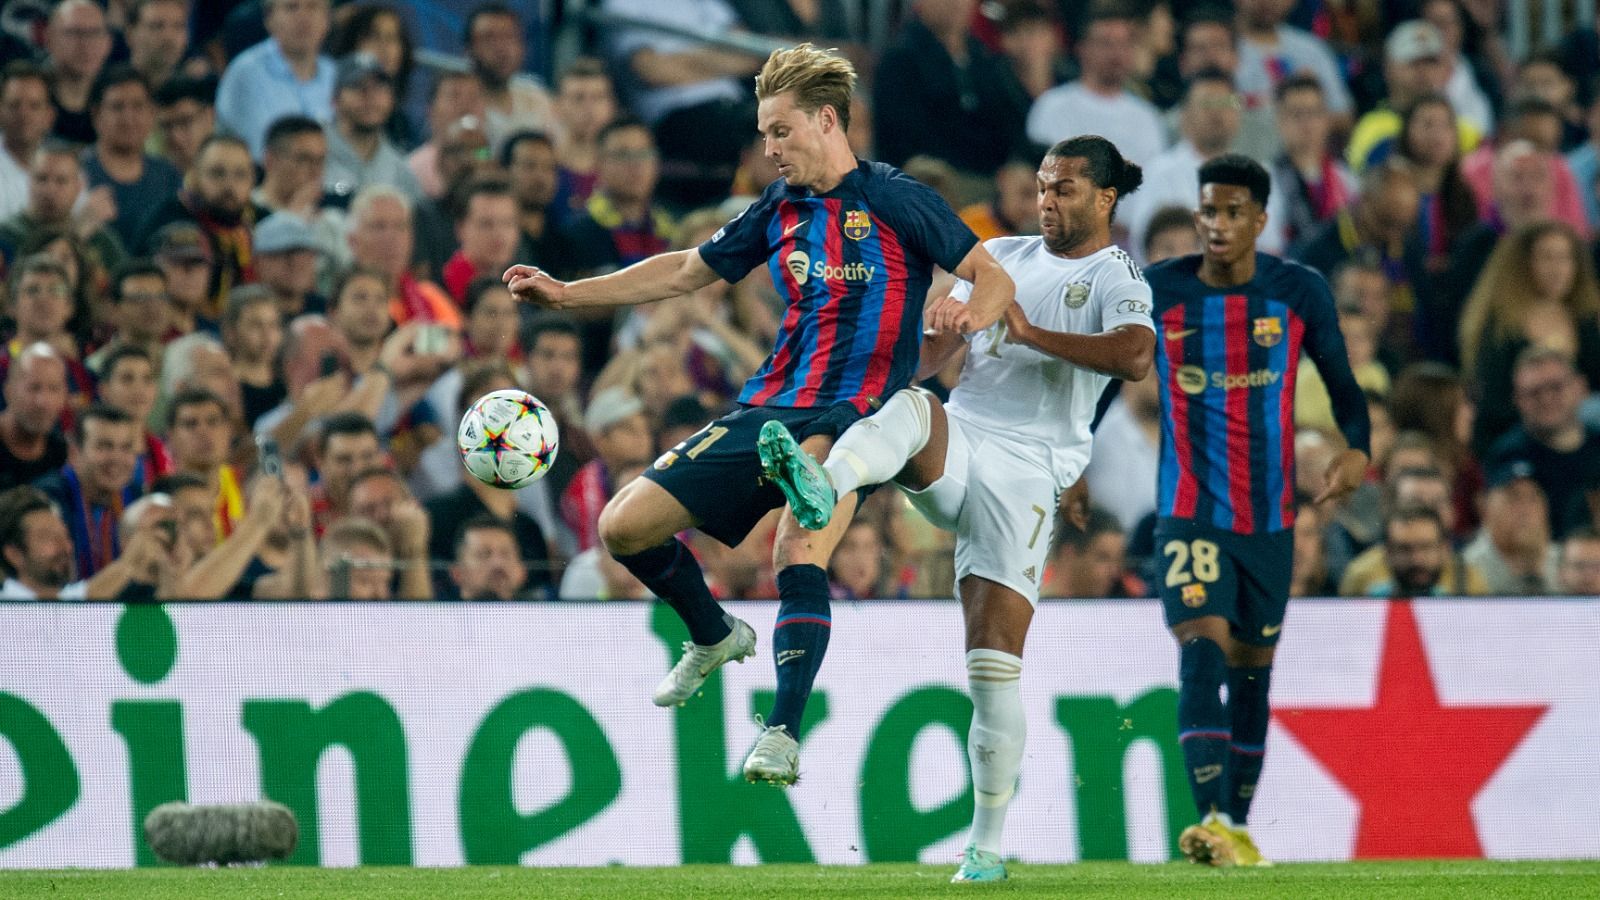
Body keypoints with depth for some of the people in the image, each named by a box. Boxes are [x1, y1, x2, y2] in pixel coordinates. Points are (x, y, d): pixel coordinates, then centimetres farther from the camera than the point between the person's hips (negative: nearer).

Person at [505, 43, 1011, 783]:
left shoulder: (891, 199, -3)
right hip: (766, 411, 7)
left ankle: (783, 734, -33)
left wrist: (972, 317, -29)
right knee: (624, 526, -1)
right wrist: (565, 294, 20)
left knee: (798, 549, -34)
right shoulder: (780, 207, 15)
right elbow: (689, 271, 24)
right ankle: (715, 636, 26)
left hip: (850, 417, -7)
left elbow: (993, 278, -5)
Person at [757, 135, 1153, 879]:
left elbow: (1135, 357, -18)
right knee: (913, 406, -33)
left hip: (1023, 470, -4)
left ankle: (987, 842, -1)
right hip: (951, 448, 4)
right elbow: (932, 348, 24)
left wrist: (1034, 334, -21)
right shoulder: (1002, 256, 21)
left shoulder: (1116, 280, 4)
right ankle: (820, 488, -64)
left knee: (995, 657, -10)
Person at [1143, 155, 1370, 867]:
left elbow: (1342, 382, 4)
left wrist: (1357, 448, -15)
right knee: (1202, 652, -19)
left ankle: (1240, 825, 22)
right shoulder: (1156, 293, -4)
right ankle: (1212, 819, -28)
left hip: (1270, 515, 2)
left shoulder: (1300, 293, -2)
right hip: (1190, 511, -2)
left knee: (1252, 670, 11)